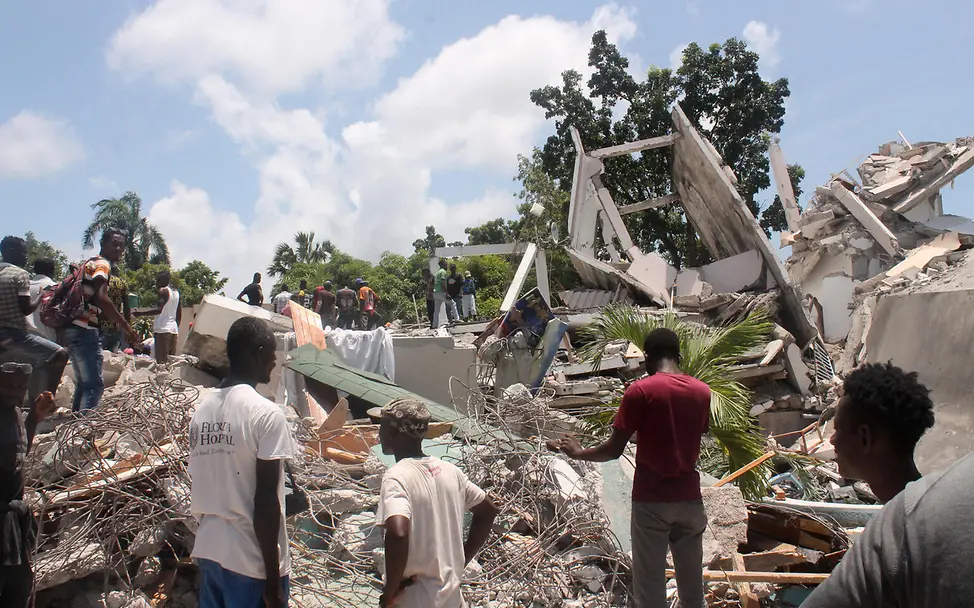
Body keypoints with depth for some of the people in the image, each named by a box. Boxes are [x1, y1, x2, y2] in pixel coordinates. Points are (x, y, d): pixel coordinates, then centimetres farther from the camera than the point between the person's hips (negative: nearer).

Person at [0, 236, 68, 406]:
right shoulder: (20, 274, -9)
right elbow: (26, 309, -14)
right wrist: (40, 296, 3)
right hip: (14, 334, -9)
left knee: (36, 363, 26)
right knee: (59, 354, -10)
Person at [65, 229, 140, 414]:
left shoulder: (90, 263, 23)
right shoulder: (103, 264, -7)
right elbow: (101, 298, -23)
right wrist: (126, 326, -23)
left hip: (74, 328, 10)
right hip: (86, 331, -10)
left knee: (84, 383, 16)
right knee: (95, 385, -13)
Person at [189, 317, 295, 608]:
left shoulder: (202, 408, 5)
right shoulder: (267, 414, -16)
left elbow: (197, 489, 10)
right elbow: (265, 500, -18)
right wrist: (273, 577, -12)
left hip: (207, 551, 7)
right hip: (251, 561, -7)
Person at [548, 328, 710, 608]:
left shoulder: (640, 391, -12)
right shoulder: (702, 391, 3)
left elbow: (614, 449, -10)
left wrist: (578, 453, 6)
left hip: (652, 500, -4)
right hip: (689, 497, 5)